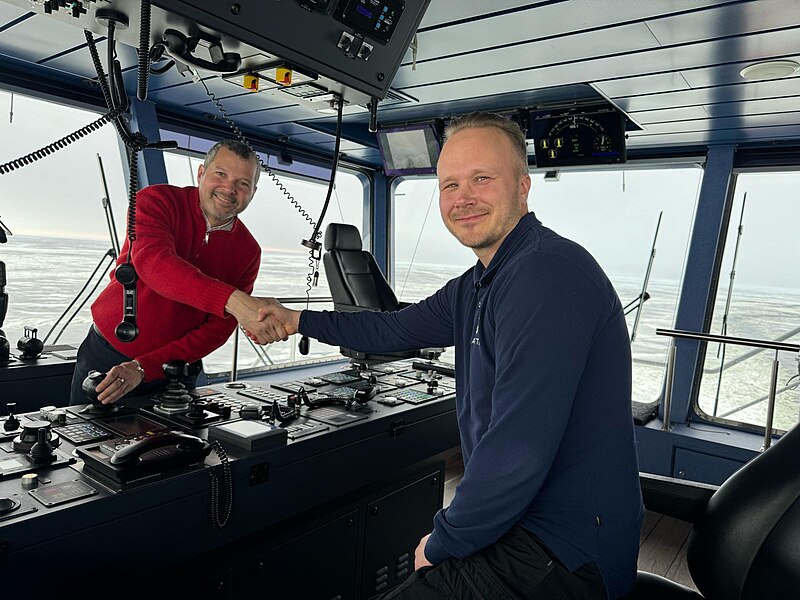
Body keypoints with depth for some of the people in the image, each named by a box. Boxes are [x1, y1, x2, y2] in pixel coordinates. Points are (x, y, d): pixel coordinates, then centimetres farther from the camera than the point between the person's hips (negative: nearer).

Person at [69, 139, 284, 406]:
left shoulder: (248, 253, -8)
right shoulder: (158, 201, -14)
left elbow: (216, 331, -11)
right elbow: (153, 262, -36)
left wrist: (143, 367, -22)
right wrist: (233, 300, -49)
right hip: (105, 355, -1)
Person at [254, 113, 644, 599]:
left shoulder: (546, 273, -26)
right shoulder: (477, 285, 7)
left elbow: (517, 453, -30)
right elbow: (397, 329, 19)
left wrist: (442, 544, -14)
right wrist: (297, 319, 20)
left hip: (562, 557, -8)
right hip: (527, 521, 8)